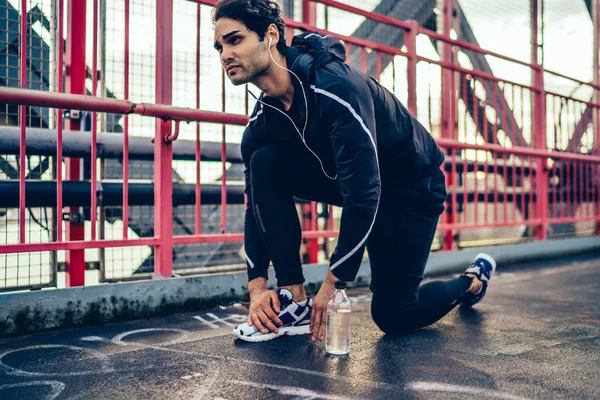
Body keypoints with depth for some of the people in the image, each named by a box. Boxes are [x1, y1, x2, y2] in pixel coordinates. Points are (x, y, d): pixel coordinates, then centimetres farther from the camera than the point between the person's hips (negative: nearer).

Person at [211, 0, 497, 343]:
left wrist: (335, 280, -31)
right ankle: (294, 302, -14)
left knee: (393, 315, -5)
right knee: (265, 163, -19)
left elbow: (363, 192, -36)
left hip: (411, 183, -6)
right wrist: (257, 286, -14)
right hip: (348, 178, 6)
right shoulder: (263, 120, -9)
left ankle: (473, 280, 27)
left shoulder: (336, 86, -33)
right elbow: (258, 201, -5)